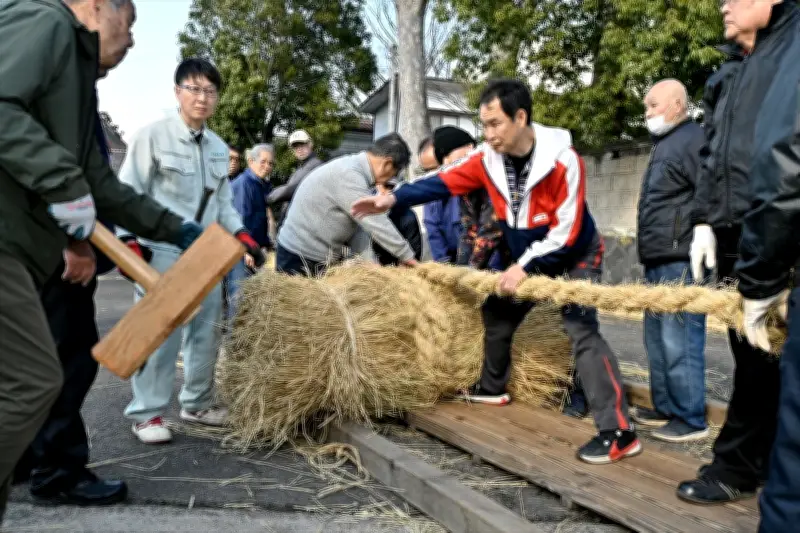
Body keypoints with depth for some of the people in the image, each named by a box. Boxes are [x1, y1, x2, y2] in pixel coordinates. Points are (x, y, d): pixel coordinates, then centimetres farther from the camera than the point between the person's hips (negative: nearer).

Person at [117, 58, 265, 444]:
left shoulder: (219, 148, 13)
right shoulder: (152, 135, -5)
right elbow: (128, 192, -6)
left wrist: (243, 236, 6)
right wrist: (130, 241, -14)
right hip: (163, 251, -6)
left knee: (207, 329, 11)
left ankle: (197, 403, 26)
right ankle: (146, 413, 8)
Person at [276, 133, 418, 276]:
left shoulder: (354, 169, 6)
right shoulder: (348, 174, -24)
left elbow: (358, 225, 4)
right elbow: (375, 223, -24)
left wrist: (370, 264, -4)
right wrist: (406, 255, -15)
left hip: (326, 257, 9)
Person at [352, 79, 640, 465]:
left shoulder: (563, 160, -29)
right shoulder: (489, 158, -13)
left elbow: (566, 231, -27)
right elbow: (445, 181, -14)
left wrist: (525, 268, -27)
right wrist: (394, 198, -26)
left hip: (575, 256, -7)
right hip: (526, 256, 7)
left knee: (582, 332, -21)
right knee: (496, 314, 17)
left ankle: (619, 433, -18)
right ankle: (493, 389, 40)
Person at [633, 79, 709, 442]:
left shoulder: (694, 139, -8)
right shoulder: (664, 144, 23)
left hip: (681, 262, -10)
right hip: (659, 262, 10)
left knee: (679, 343, -6)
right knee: (658, 341, 15)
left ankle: (691, 420, 4)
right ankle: (665, 408, 25)